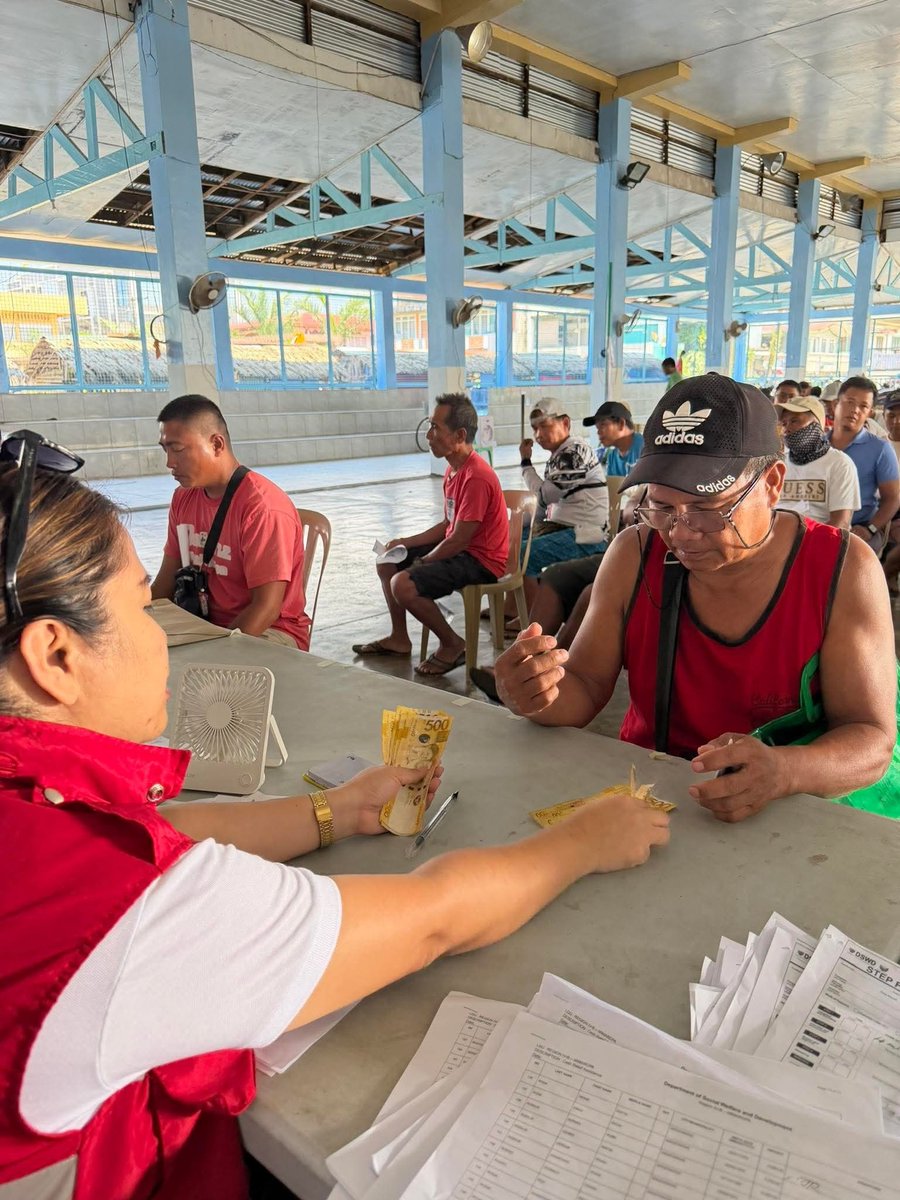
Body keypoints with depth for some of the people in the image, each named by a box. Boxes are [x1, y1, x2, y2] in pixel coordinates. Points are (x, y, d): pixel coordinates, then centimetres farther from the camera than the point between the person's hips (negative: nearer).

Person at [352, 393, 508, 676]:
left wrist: (422, 562, -10)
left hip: (480, 560, -10)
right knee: (387, 562, 14)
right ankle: (399, 638, 23)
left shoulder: (476, 477, -25)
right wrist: (407, 542, 5)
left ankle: (453, 645, -5)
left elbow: (459, 539, -24)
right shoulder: (454, 468, 7)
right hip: (458, 548, 10)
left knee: (403, 584, -25)